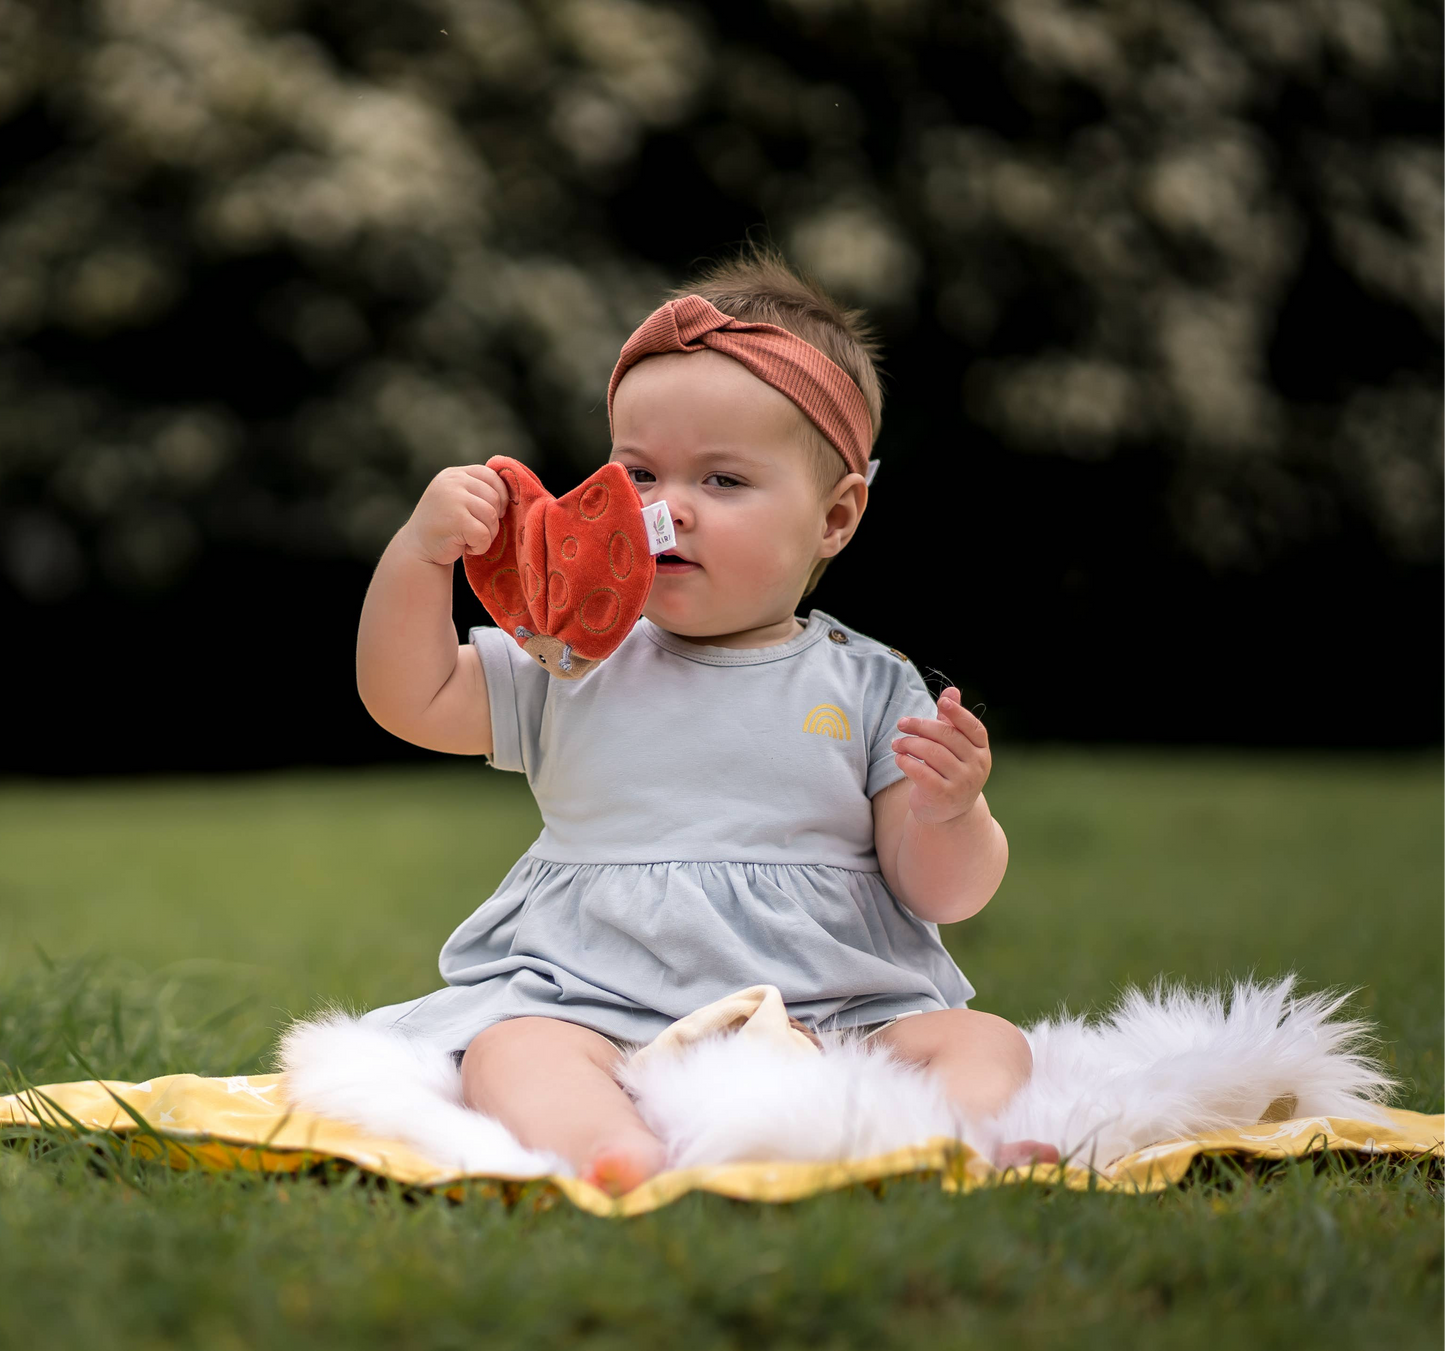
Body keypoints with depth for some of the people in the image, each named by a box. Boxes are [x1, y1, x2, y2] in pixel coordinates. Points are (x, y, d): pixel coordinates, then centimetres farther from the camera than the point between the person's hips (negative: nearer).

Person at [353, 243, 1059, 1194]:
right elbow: (409, 699, 12)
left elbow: (941, 894, 5)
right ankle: (620, 1160, -59)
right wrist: (423, 551, -1)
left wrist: (947, 816, -18)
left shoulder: (871, 688, 7)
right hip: (598, 1000, 0)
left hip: (836, 1015, 1)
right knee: (512, 1049, -31)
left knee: (987, 1044, -22)